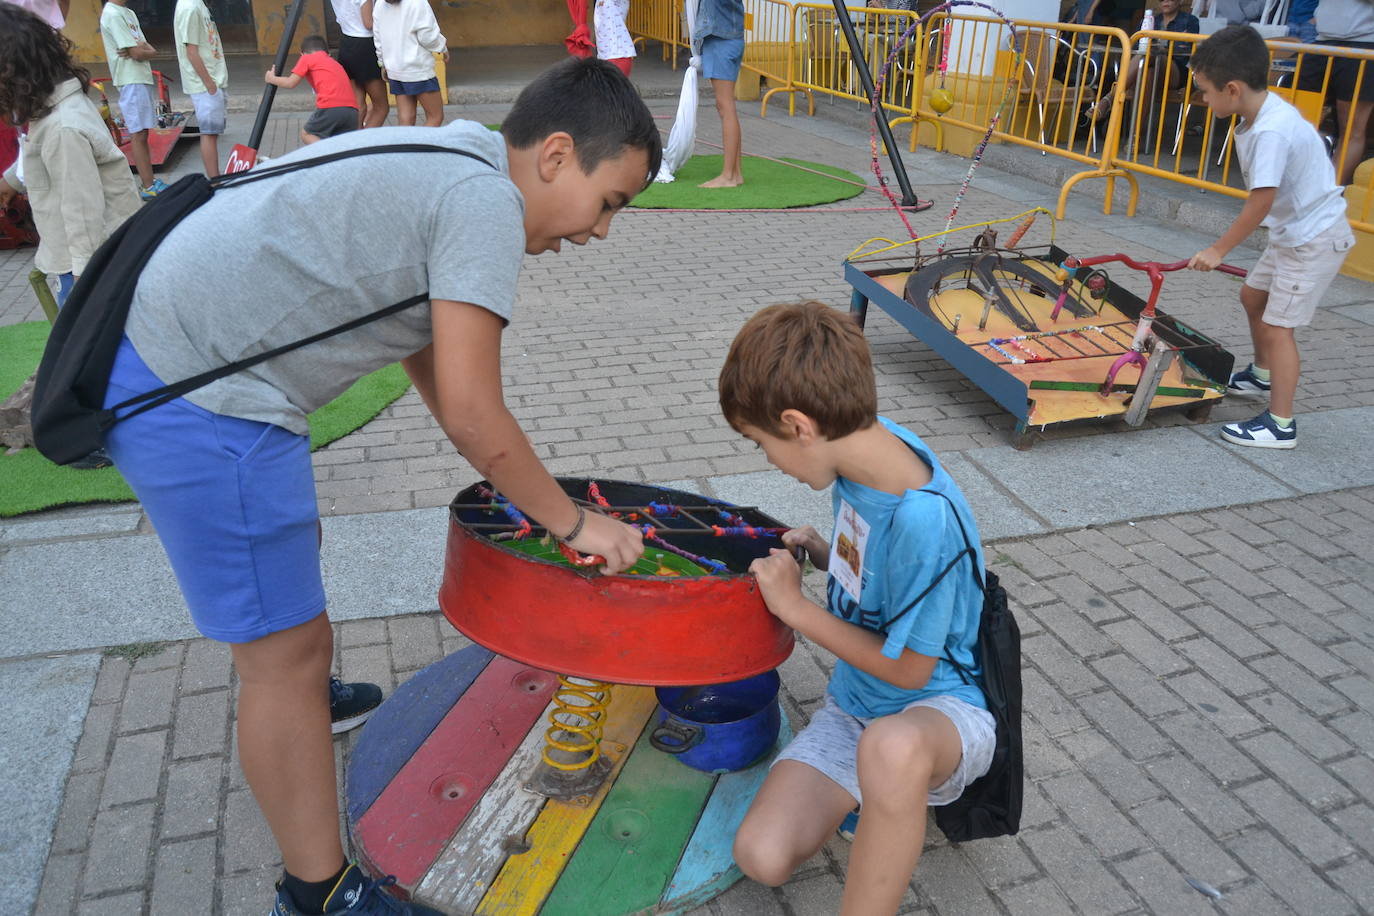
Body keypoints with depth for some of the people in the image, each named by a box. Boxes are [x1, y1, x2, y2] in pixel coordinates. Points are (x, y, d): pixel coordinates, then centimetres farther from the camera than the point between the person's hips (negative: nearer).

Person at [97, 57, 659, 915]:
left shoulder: (441, 167, 13)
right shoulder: (485, 201, -17)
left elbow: (430, 361, 18)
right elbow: (471, 414, -18)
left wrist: (517, 487, 20)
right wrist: (573, 522, -6)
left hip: (156, 354, 11)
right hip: (198, 402, -11)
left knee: (292, 544, 31)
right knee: (290, 650, -1)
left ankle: (290, 697, 59)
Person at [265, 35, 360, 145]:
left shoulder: (307, 58, 14)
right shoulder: (335, 62, 33)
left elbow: (291, 83, 12)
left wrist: (271, 78, 30)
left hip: (330, 107, -5)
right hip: (352, 109, 5)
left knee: (306, 134, 14)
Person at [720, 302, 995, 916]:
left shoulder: (924, 520, -33)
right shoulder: (870, 439, -9)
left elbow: (907, 669, -20)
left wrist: (796, 607, -14)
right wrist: (826, 555, -3)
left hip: (940, 705, -7)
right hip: (855, 703, 7)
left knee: (890, 747, -44)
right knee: (761, 856, -11)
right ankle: (891, 792, 14)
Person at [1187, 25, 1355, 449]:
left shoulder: (1271, 132, -29)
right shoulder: (1263, 112, 0)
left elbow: (1260, 203, -28)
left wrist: (1218, 250, -20)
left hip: (1315, 238, -11)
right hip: (1294, 231, 11)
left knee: (1277, 325, -9)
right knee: (1253, 294, 25)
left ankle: (1280, 425, -1)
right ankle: (1263, 374, 47)